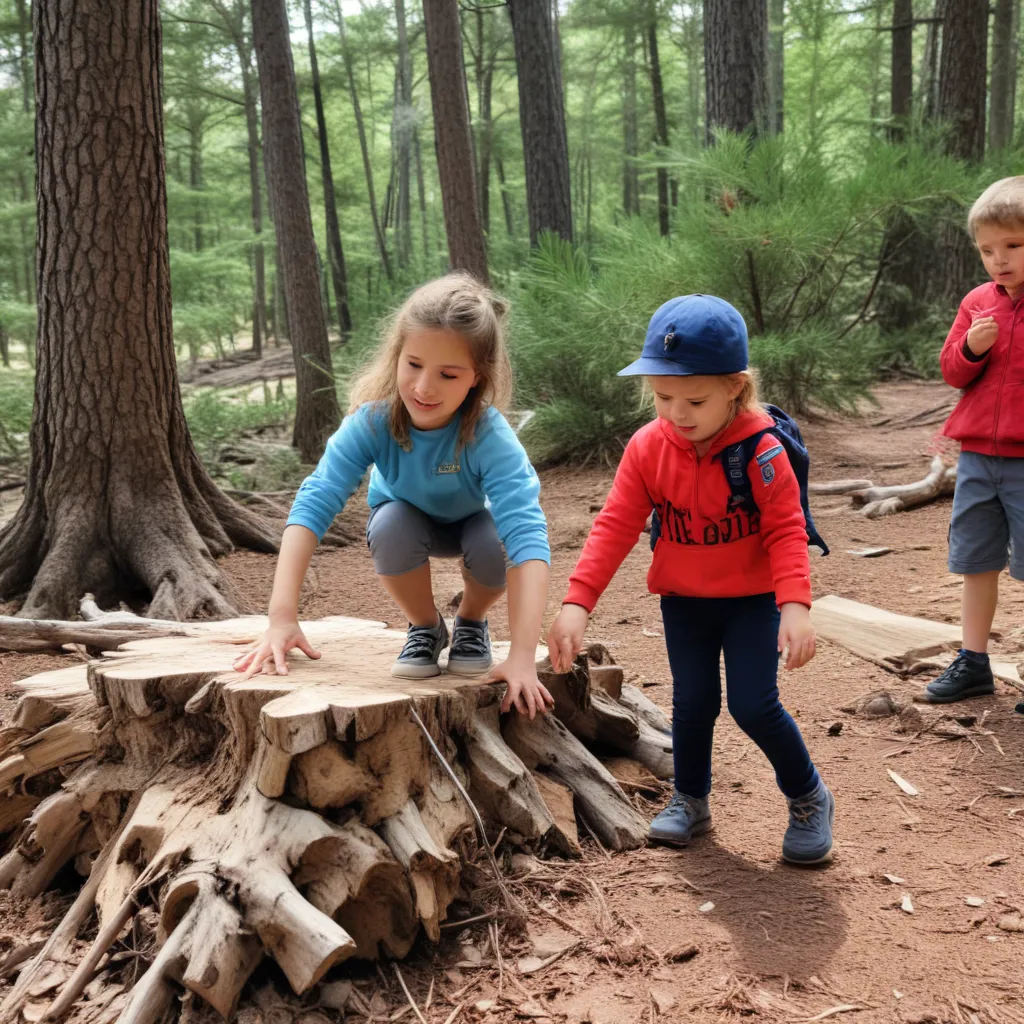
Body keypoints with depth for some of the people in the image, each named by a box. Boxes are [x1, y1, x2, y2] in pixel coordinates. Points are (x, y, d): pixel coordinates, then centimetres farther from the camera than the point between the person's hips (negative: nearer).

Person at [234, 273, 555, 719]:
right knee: (389, 523, -33)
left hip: (472, 522, -1)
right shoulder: (372, 421, -34)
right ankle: (425, 628, -2)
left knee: (493, 542, -34)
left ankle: (471, 622, 1)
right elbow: (314, 503, -39)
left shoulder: (490, 436, -39)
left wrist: (522, 659, -56)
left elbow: (526, 537, -47)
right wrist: (282, 617, -48)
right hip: (410, 523, 1)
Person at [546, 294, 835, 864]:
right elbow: (615, 527, -13)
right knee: (692, 702, 7)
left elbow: (786, 530, -19)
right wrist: (578, 602, -21)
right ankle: (691, 801, 29)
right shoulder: (647, 448, -12)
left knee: (755, 706, -8)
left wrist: (795, 605, -31)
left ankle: (810, 799, 16)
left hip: (751, 598, -3)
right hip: (683, 601, 3)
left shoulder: (761, 452, -21)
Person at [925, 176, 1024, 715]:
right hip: (977, 455, 5)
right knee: (976, 561, 13)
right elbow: (952, 371, 7)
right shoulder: (978, 302, 6)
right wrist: (971, 349, -12)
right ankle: (973, 664, 26)